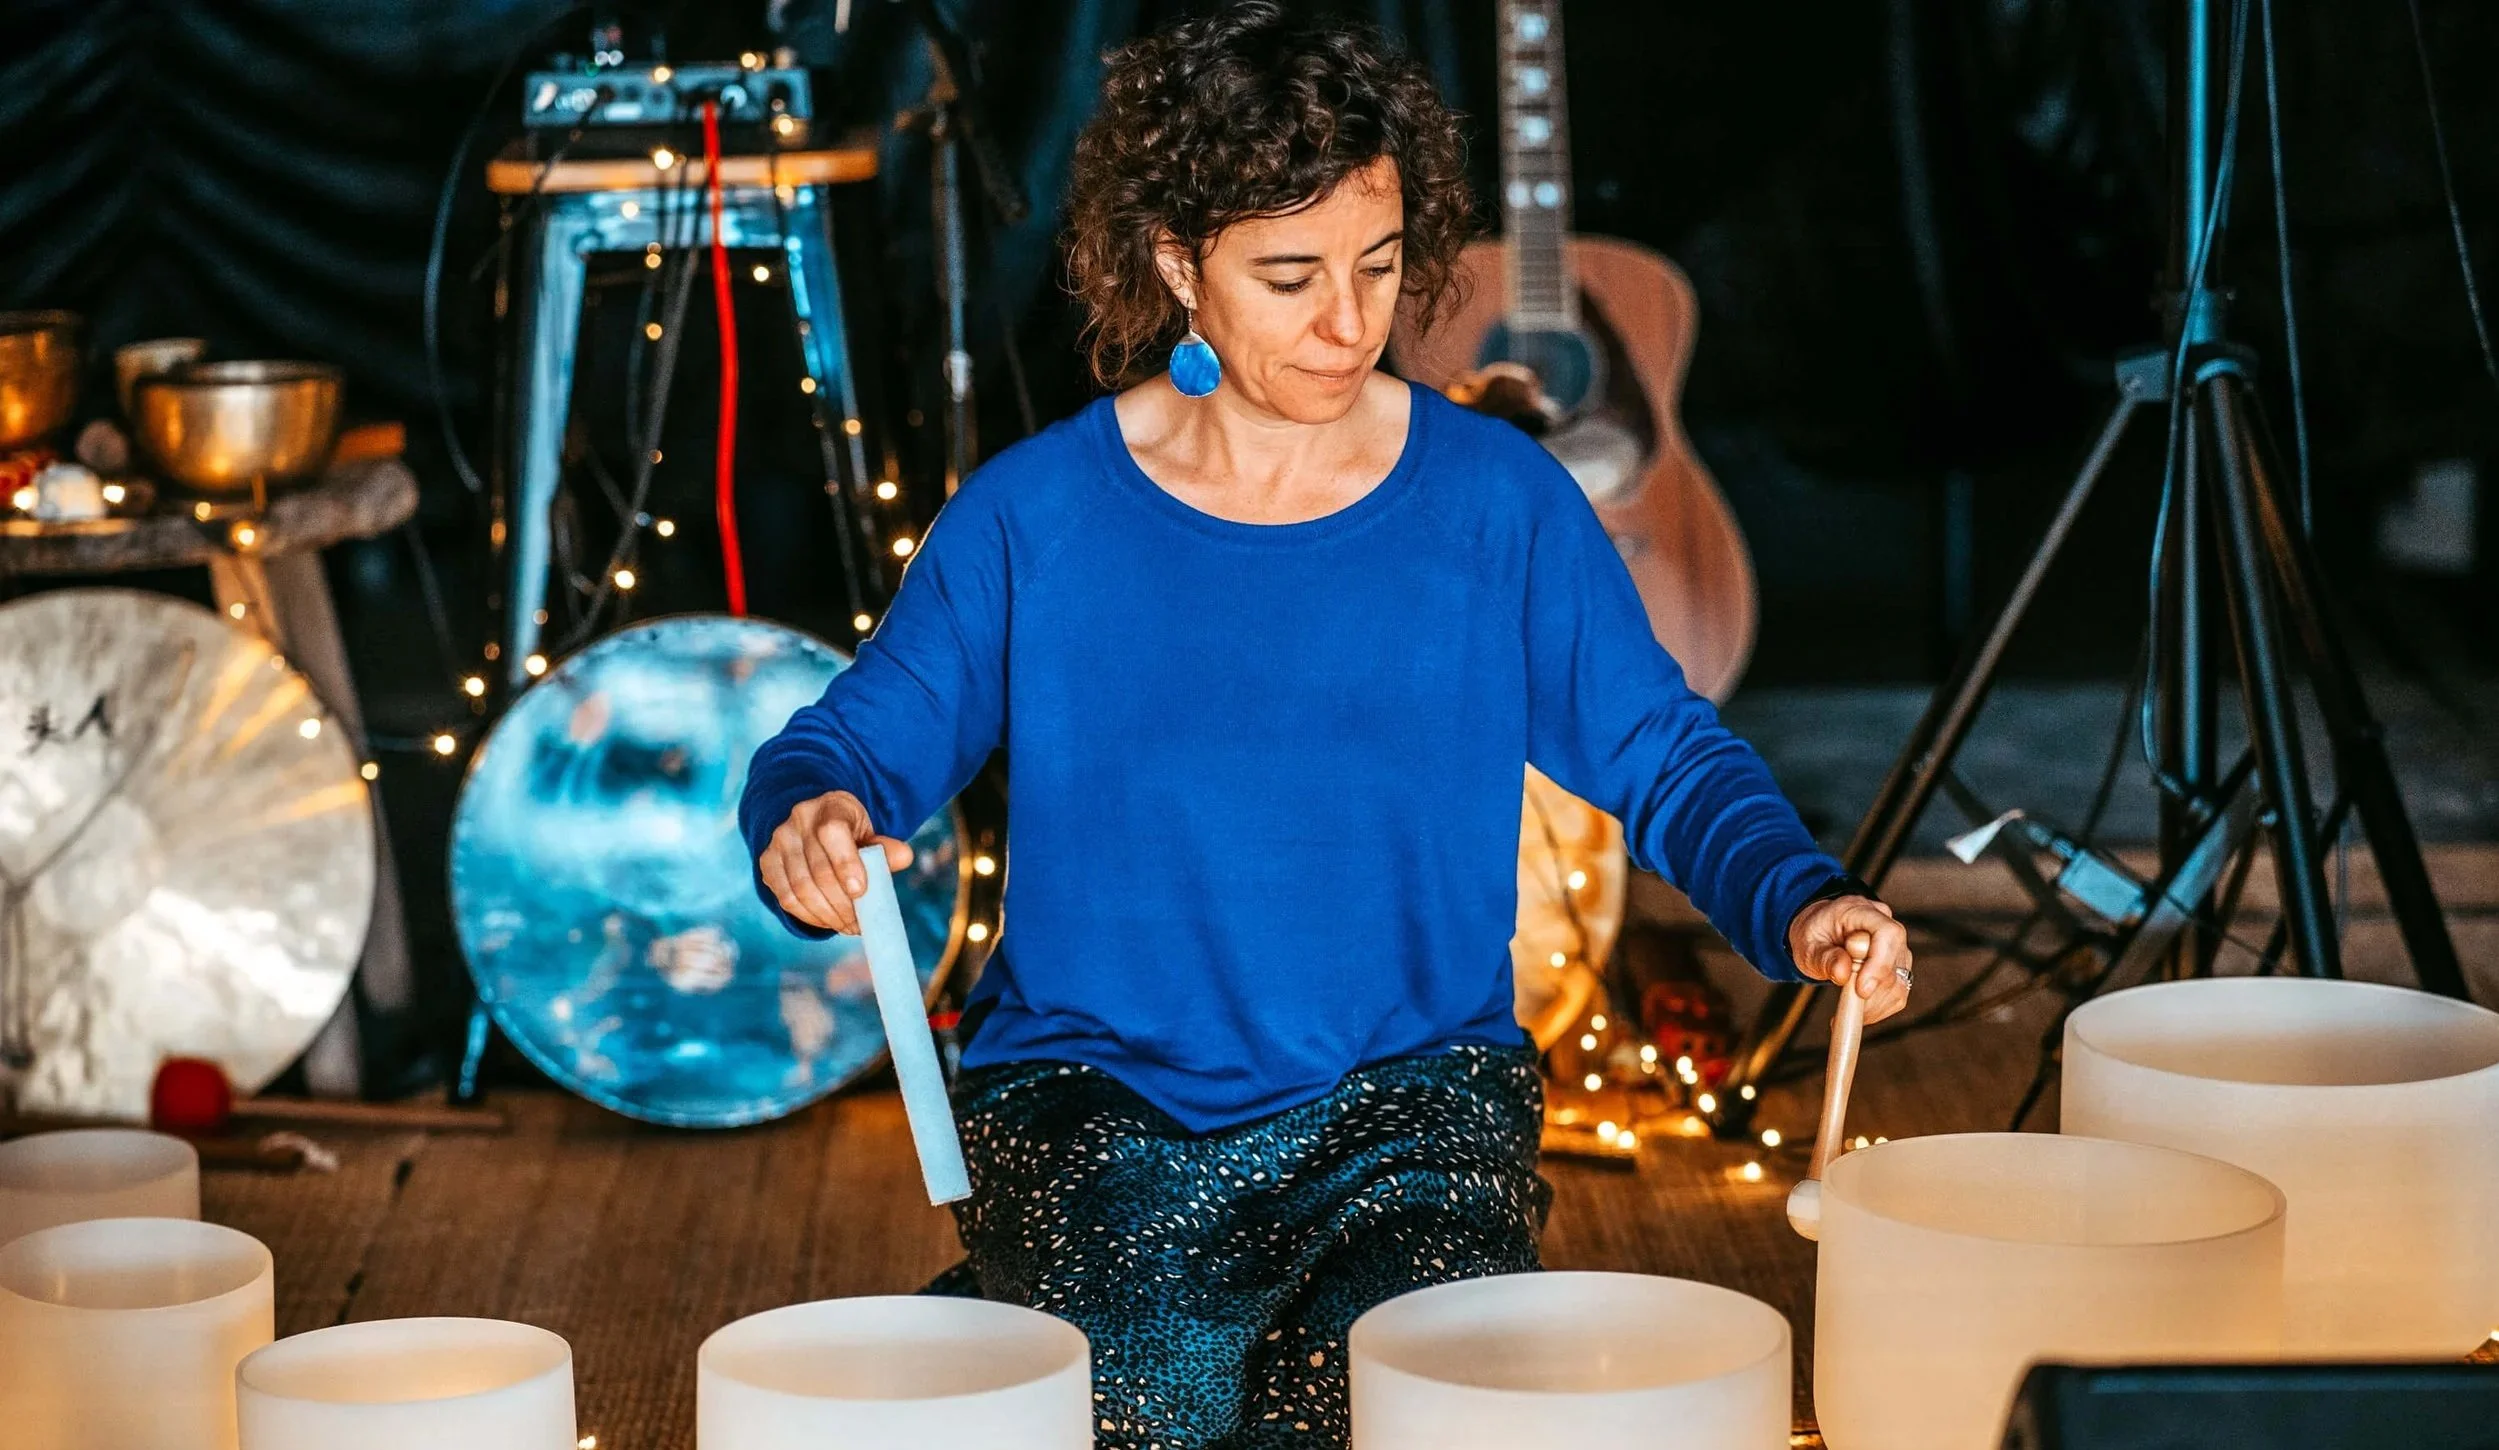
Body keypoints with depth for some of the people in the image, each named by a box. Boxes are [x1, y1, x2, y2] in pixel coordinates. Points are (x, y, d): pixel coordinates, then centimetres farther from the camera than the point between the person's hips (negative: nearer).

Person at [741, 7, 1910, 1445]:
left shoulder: (1497, 501, 1)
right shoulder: (1037, 515, 0)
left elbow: (1667, 757, 6)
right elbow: (860, 739, 3)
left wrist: (1802, 904, -13)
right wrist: (815, 818, -21)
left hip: (1415, 1095, 1)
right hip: (1092, 1097, 0)